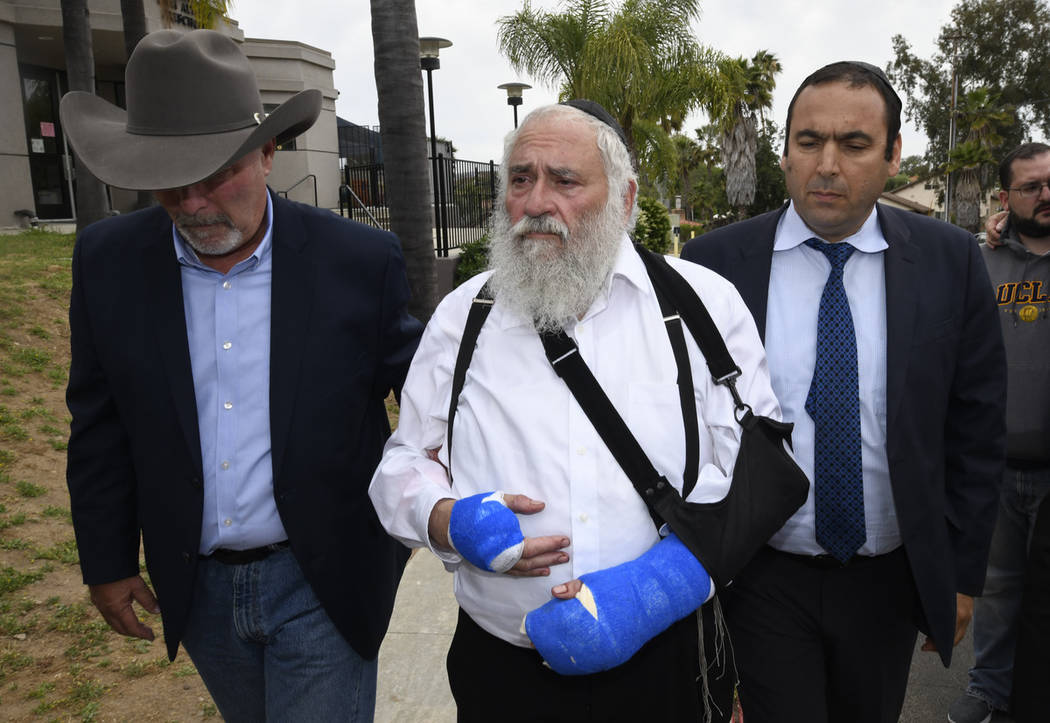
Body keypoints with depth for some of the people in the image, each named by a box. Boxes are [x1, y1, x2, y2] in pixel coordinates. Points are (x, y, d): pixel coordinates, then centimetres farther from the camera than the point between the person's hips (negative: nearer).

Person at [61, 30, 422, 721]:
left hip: (324, 584, -3)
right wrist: (107, 561, 8)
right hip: (197, 586, 4)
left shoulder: (361, 260, -15)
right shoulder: (109, 260, -6)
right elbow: (101, 428, 3)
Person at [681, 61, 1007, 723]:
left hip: (891, 579, 3)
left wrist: (963, 574, 3)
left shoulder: (950, 262, -5)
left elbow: (976, 431, 0)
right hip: (762, 577, -2)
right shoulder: (715, 263, -10)